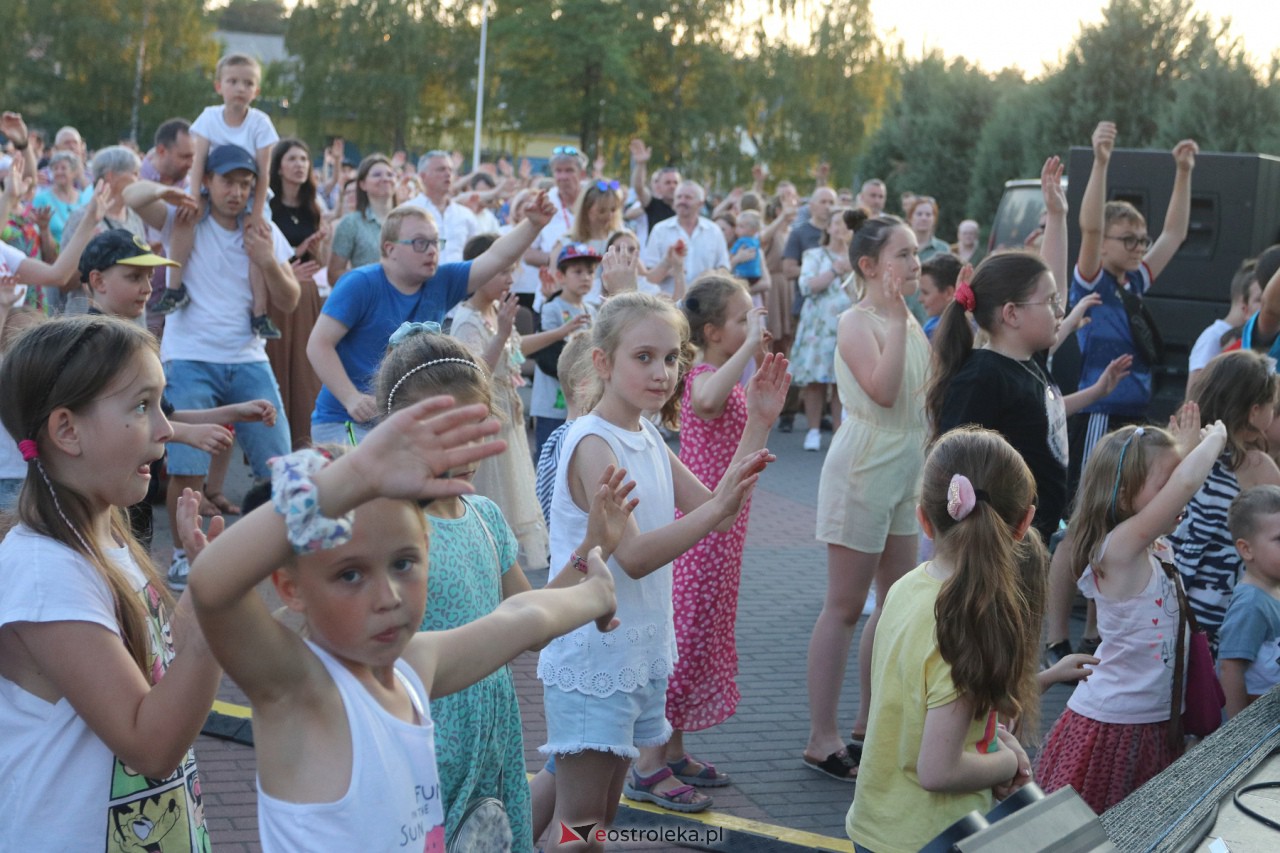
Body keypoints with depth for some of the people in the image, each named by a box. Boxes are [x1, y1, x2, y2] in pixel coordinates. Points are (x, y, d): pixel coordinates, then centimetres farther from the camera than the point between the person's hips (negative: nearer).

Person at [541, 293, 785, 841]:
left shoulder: (648, 439, 9)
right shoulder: (593, 443, -18)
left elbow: (710, 509, 9)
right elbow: (633, 556, -26)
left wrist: (758, 426, 4)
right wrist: (717, 510, -36)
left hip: (639, 649, 8)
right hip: (591, 656, -8)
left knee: (604, 817, 17)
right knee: (579, 823, -2)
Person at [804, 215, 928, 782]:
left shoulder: (907, 321, 11)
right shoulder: (857, 322, -15)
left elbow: (929, 392, 15)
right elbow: (883, 390, -30)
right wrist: (897, 319, -28)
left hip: (906, 469, 9)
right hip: (864, 468, -9)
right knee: (845, 607, -3)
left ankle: (869, 725, 25)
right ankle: (822, 740, 4)